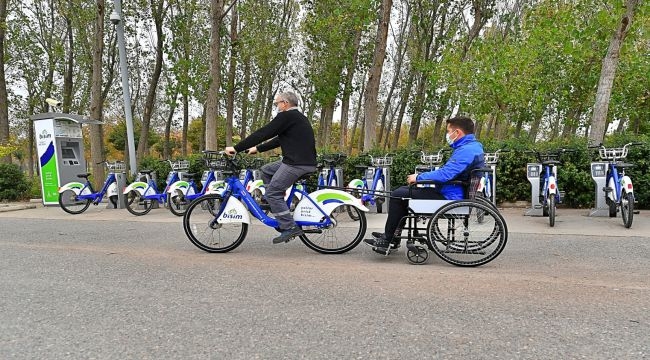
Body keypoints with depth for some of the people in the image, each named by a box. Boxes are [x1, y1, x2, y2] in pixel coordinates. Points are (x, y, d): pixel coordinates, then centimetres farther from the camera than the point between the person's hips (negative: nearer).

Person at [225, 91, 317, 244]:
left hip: (297, 163, -10)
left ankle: (290, 228, -6)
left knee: (272, 193, -6)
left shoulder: (286, 116, -8)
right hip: (305, 161, 10)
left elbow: (262, 133, -12)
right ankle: (278, 207, 19)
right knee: (266, 170, 19)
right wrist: (257, 148, 30)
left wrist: (236, 148, -8)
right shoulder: (299, 117, 23)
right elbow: (278, 140, 28)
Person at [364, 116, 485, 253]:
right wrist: (420, 177, 13)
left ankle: (386, 241, -4)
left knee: (398, 195, -11)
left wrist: (418, 177, -15)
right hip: (448, 193, 11)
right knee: (402, 191, 15)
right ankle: (392, 236, 14)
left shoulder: (467, 150, -20)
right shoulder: (469, 147, 15)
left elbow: (445, 174, -29)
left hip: (449, 198, -11)